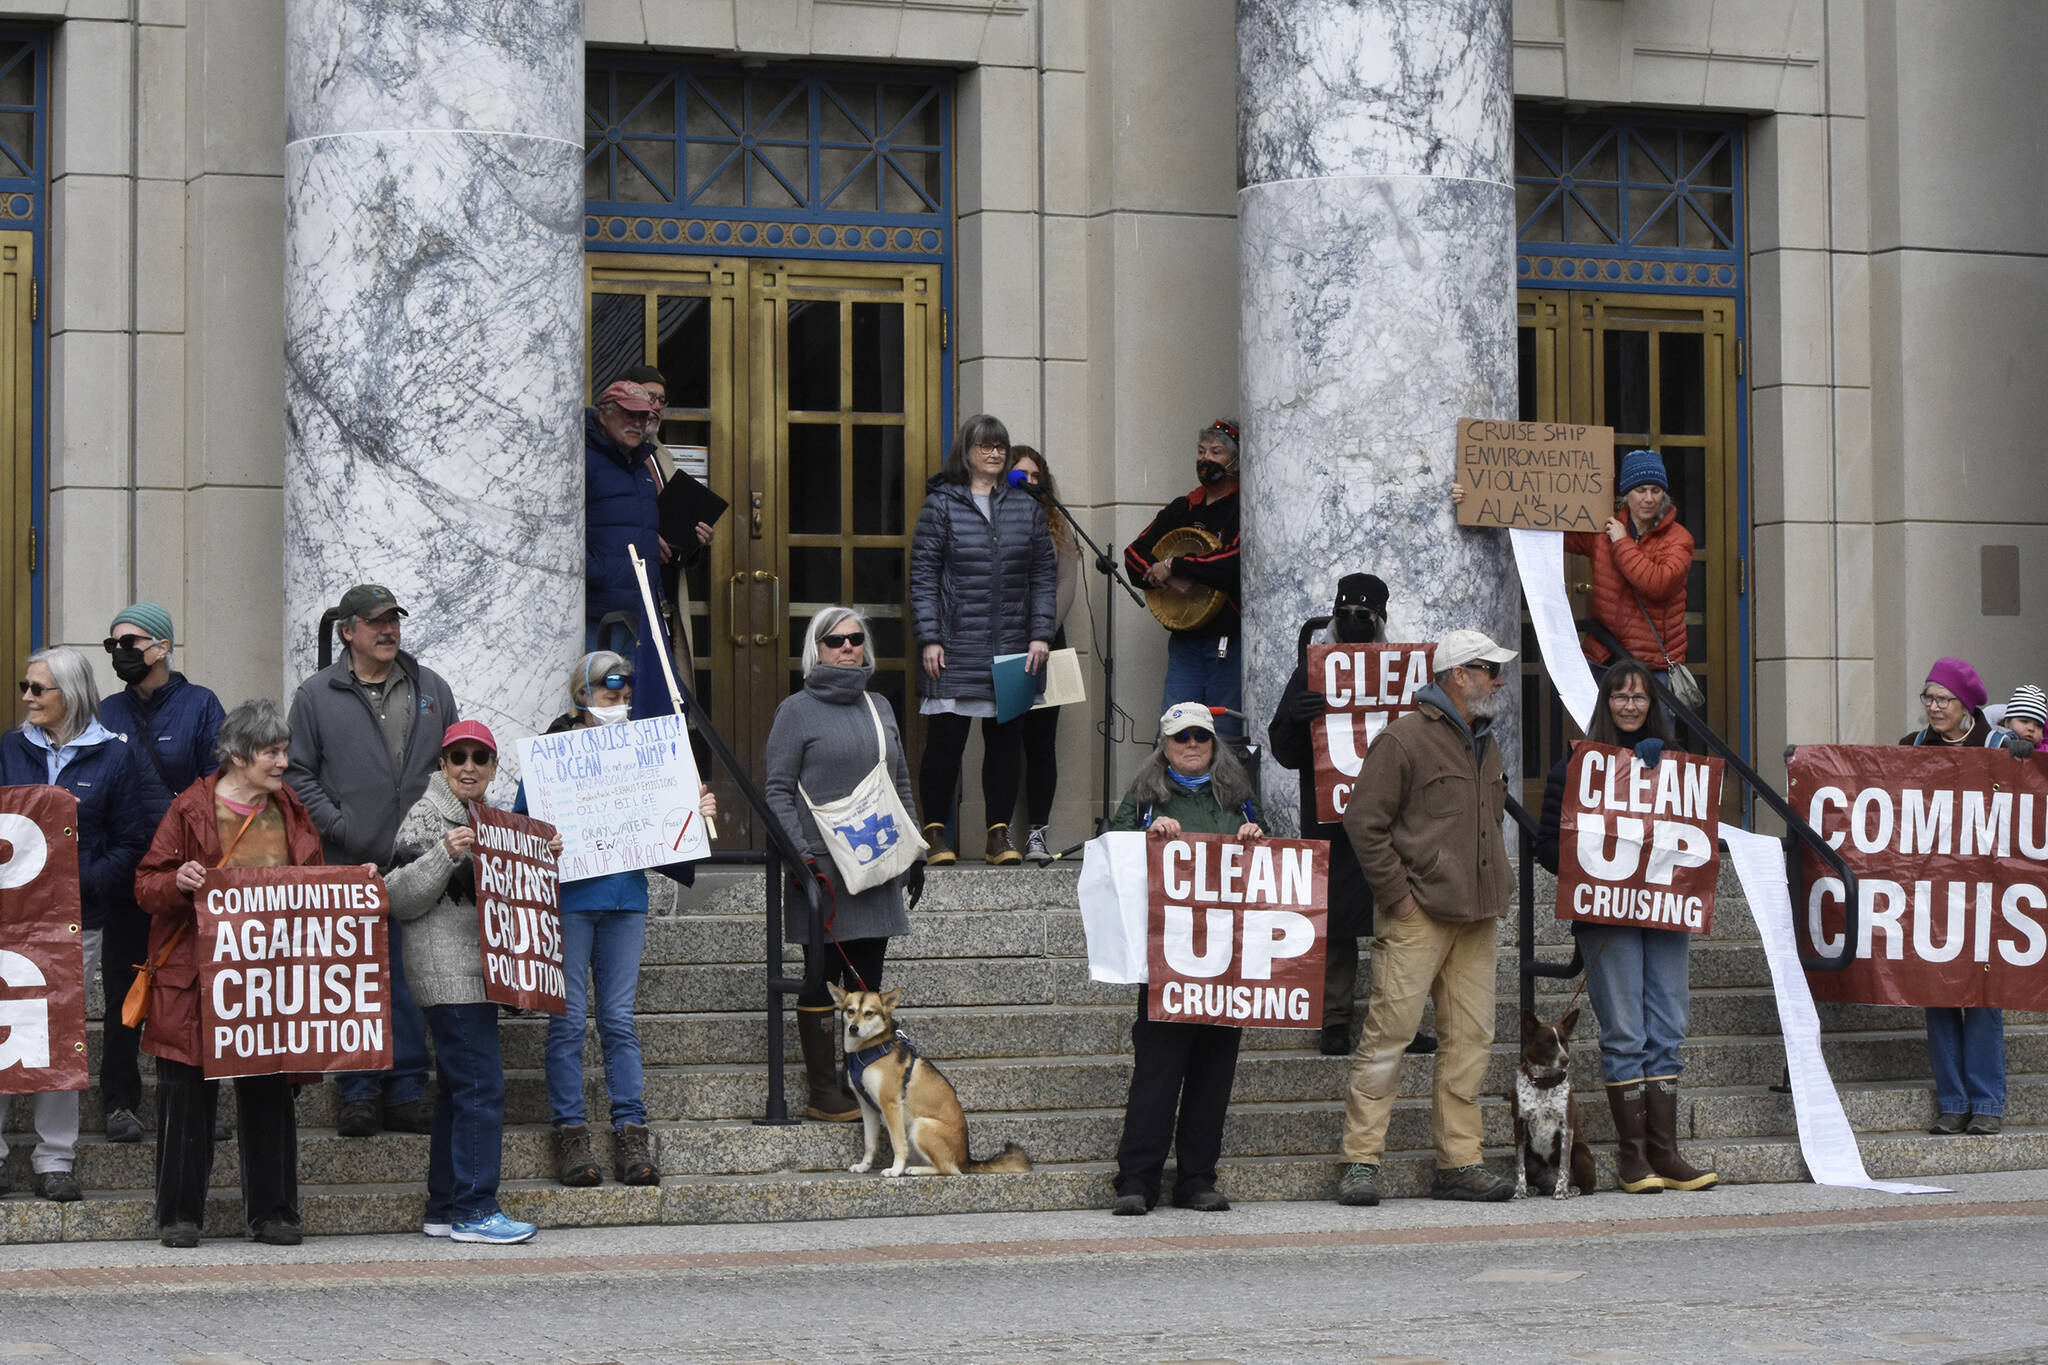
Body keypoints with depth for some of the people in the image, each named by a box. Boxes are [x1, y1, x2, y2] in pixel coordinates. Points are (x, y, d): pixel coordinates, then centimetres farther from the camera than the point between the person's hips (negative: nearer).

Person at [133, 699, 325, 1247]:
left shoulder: (292, 813, 12)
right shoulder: (191, 810, -3)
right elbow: (147, 885, -2)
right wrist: (177, 883, -22)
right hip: (197, 977, -4)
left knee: (270, 1093, 5)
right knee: (189, 1093, -1)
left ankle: (272, 1212, 13)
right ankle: (180, 1214, 8)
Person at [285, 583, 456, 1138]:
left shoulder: (430, 689, 13)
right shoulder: (316, 696, 4)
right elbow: (299, 774, 3)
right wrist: (336, 826, -7)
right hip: (347, 864, -2)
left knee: (413, 981, 3)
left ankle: (408, 1090, 9)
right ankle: (361, 1091, 7)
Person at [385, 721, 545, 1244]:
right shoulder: (425, 817, -8)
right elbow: (400, 899, -14)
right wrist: (445, 854, -25)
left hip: (478, 973, 9)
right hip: (447, 974, -9)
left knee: (458, 1086, 11)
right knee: (481, 1082, -13)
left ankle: (444, 1209, 15)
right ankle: (473, 1208, -11)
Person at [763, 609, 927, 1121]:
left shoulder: (879, 708, 15)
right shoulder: (797, 710, -2)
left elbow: (901, 784, 20)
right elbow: (777, 790, -6)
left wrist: (914, 853, 15)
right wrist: (798, 852, -16)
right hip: (823, 866, -5)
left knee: (867, 981, 8)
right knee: (823, 978, -1)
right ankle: (824, 1094, 4)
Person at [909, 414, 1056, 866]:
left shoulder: (1025, 506, 11)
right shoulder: (941, 505, 2)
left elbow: (1044, 574, 11)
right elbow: (923, 577, 0)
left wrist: (1041, 634, 2)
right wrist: (929, 639, -8)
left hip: (1013, 651, 3)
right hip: (956, 649, -3)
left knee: (1006, 739, 4)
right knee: (945, 739, -3)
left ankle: (1000, 836, 11)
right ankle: (936, 834, 7)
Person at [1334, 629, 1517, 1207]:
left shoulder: (1484, 743, 18)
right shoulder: (1405, 739, -8)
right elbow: (1363, 822, -11)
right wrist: (1396, 894, -13)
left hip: (1475, 918, 8)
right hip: (1417, 915, -8)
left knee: (1470, 1038, 5)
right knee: (1390, 1032, -9)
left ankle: (1459, 1163, 10)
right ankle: (1361, 1160, -5)